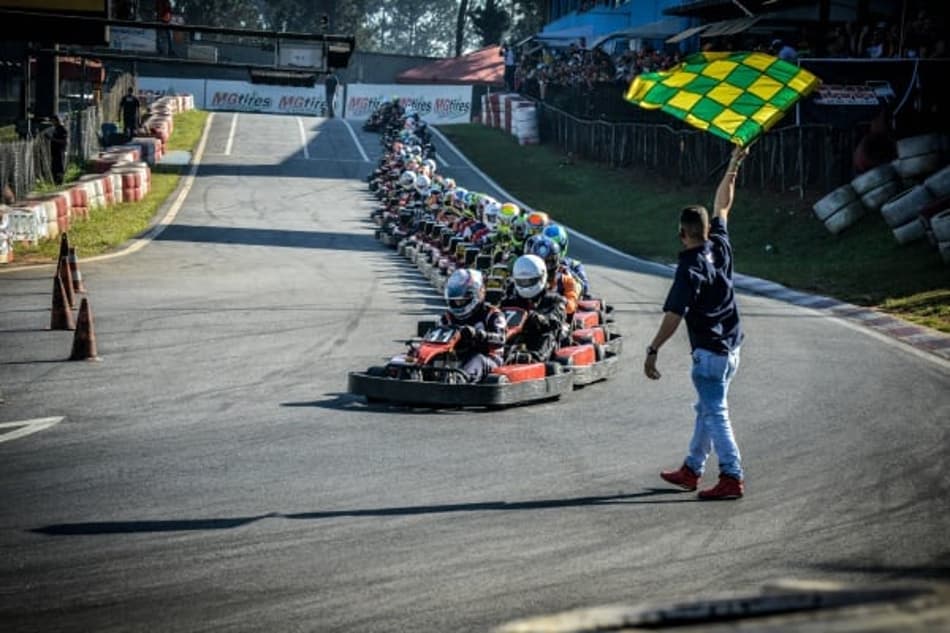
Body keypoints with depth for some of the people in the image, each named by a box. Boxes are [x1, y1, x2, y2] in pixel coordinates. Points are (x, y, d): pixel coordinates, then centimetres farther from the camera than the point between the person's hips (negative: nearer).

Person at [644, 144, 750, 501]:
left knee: (715, 414, -5)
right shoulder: (720, 246, 2)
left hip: (709, 350, -9)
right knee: (707, 409, 16)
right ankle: (691, 470, 26)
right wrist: (733, 167, 29)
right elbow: (722, 207, 19)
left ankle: (732, 478, -7)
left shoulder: (690, 268, -18)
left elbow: (673, 315, -22)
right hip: (731, 347, 9)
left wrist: (653, 350, -19)